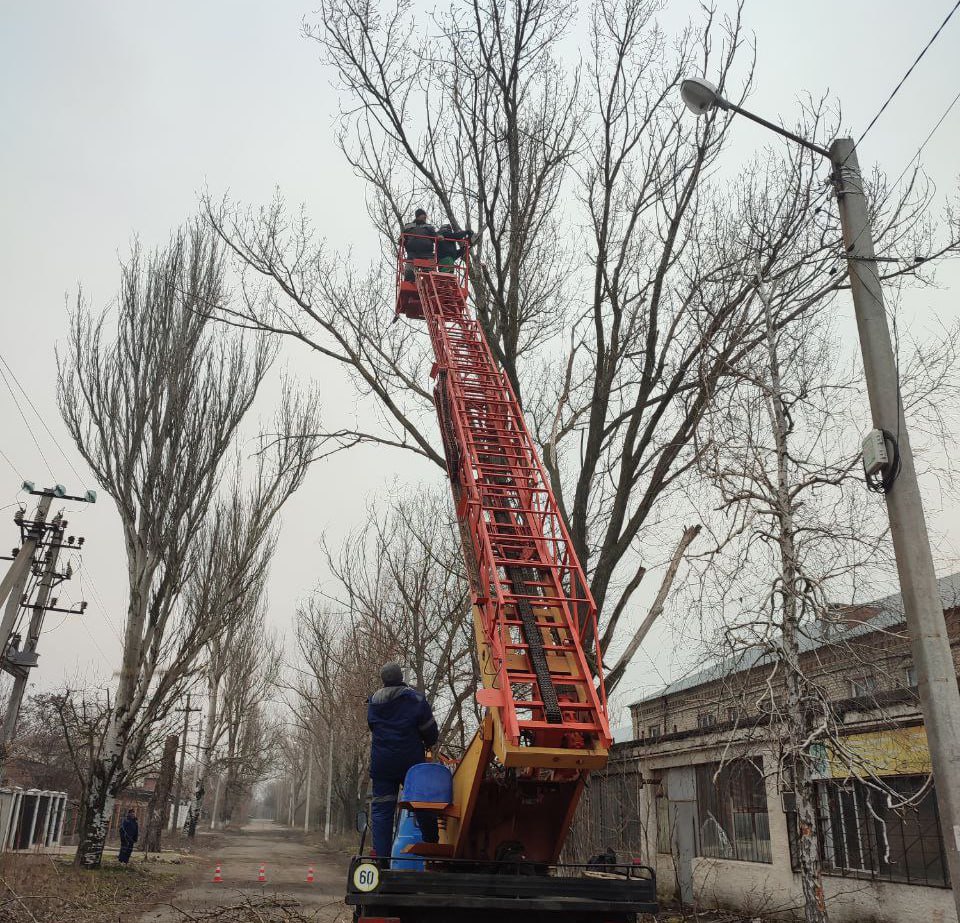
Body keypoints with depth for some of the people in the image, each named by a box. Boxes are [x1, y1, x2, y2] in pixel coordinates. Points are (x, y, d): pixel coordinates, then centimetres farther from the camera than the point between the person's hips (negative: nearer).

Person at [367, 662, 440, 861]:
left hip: (381, 762, 2)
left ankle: (382, 856, -1)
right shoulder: (416, 699, -6)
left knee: (381, 808, 5)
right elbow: (430, 731, -2)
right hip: (411, 760, -1)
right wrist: (427, 744, 20)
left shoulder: (373, 701, 4)